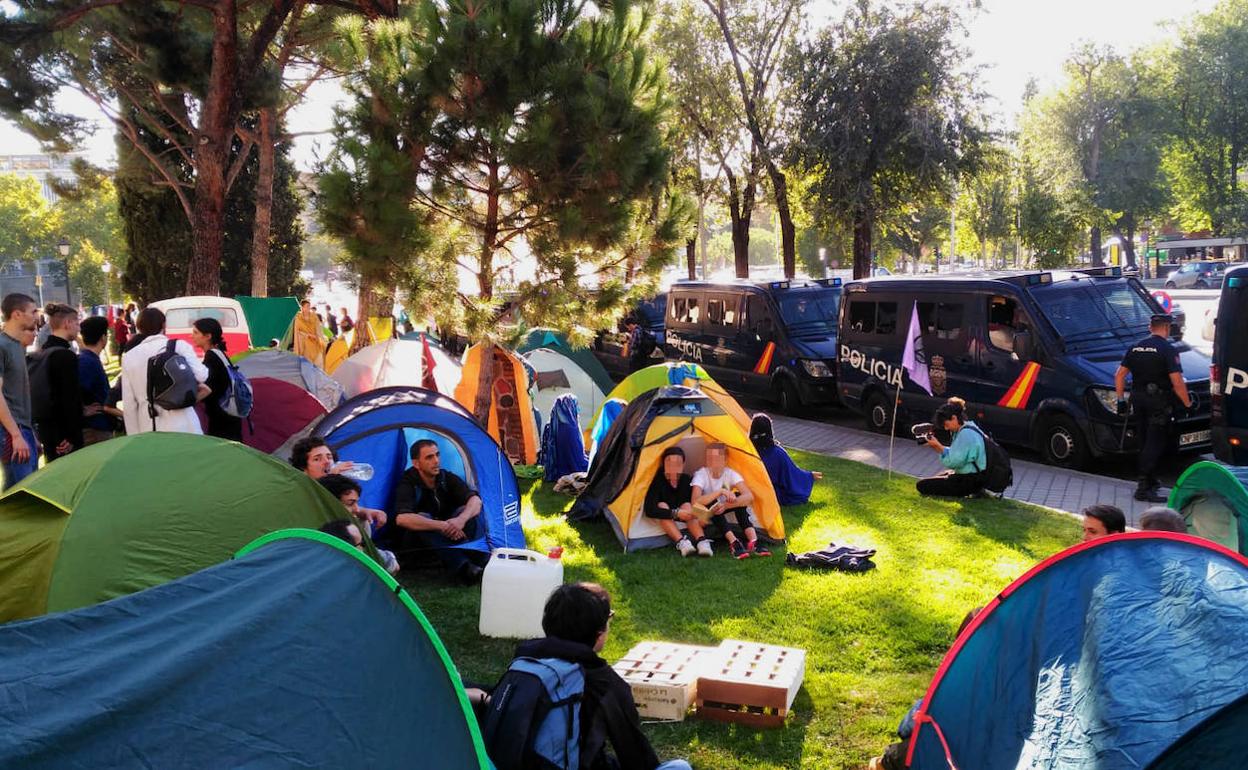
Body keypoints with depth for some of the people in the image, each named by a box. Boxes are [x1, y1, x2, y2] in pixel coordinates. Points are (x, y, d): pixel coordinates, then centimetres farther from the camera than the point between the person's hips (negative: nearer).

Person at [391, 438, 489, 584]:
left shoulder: (447, 478, -3)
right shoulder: (408, 483, -18)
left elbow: (475, 500, -14)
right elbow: (402, 518, -36)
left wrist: (461, 519, -37)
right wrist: (443, 526, -38)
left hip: (442, 538, 4)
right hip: (411, 545, -4)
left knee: (465, 511, -18)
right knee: (422, 518, -34)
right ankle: (463, 569, -45)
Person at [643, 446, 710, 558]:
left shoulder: (687, 480, -18)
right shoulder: (658, 480, -31)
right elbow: (649, 510, -38)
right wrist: (676, 513, -47)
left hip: (680, 517, 3)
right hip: (662, 519, -3)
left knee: (687, 506, -27)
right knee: (662, 506, -34)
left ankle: (702, 541, -41)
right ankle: (681, 542, -46)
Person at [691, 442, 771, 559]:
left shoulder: (730, 474, -18)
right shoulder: (701, 475, -26)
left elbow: (749, 496, -29)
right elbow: (695, 502, -41)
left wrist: (726, 505, -44)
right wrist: (721, 491, -48)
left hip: (722, 511, 3)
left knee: (738, 497, -26)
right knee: (712, 502, -36)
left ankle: (753, 541, -35)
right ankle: (734, 542, -42)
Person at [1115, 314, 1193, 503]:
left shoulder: (1135, 348, 9)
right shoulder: (1168, 350, -11)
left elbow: (1119, 375, 8)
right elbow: (1177, 383, -17)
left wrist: (1121, 399, 14)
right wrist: (1188, 404, -6)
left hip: (1138, 399, 7)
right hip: (1159, 401, -6)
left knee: (1145, 442, 17)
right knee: (1155, 443, -5)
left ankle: (1151, 481, 28)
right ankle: (1143, 486, -11)